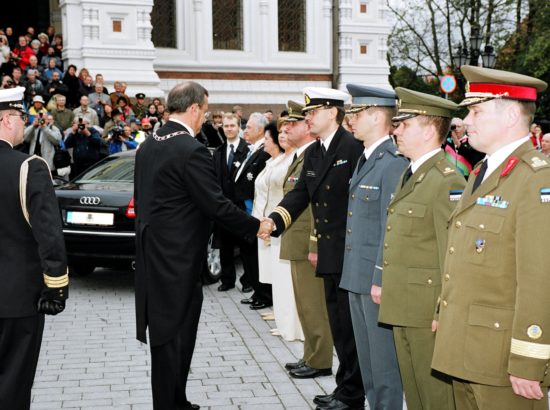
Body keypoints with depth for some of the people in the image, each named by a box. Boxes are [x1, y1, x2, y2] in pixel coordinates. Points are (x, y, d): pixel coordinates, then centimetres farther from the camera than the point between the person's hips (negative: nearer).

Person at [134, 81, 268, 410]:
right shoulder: (192, 151, -18)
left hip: (153, 254, 9)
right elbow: (217, 205, -18)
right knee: (175, 337, 0)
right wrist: (255, 226, -6)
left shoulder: (148, 146, 9)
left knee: (166, 334, 16)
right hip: (179, 259, -9)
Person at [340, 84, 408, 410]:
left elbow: (391, 228, -19)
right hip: (358, 277, 10)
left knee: (385, 361, -1)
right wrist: (355, 275, 17)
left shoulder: (395, 163, -16)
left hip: (378, 280, -10)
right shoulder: (364, 160, 15)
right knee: (367, 359, 17)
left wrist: (381, 280, -20)